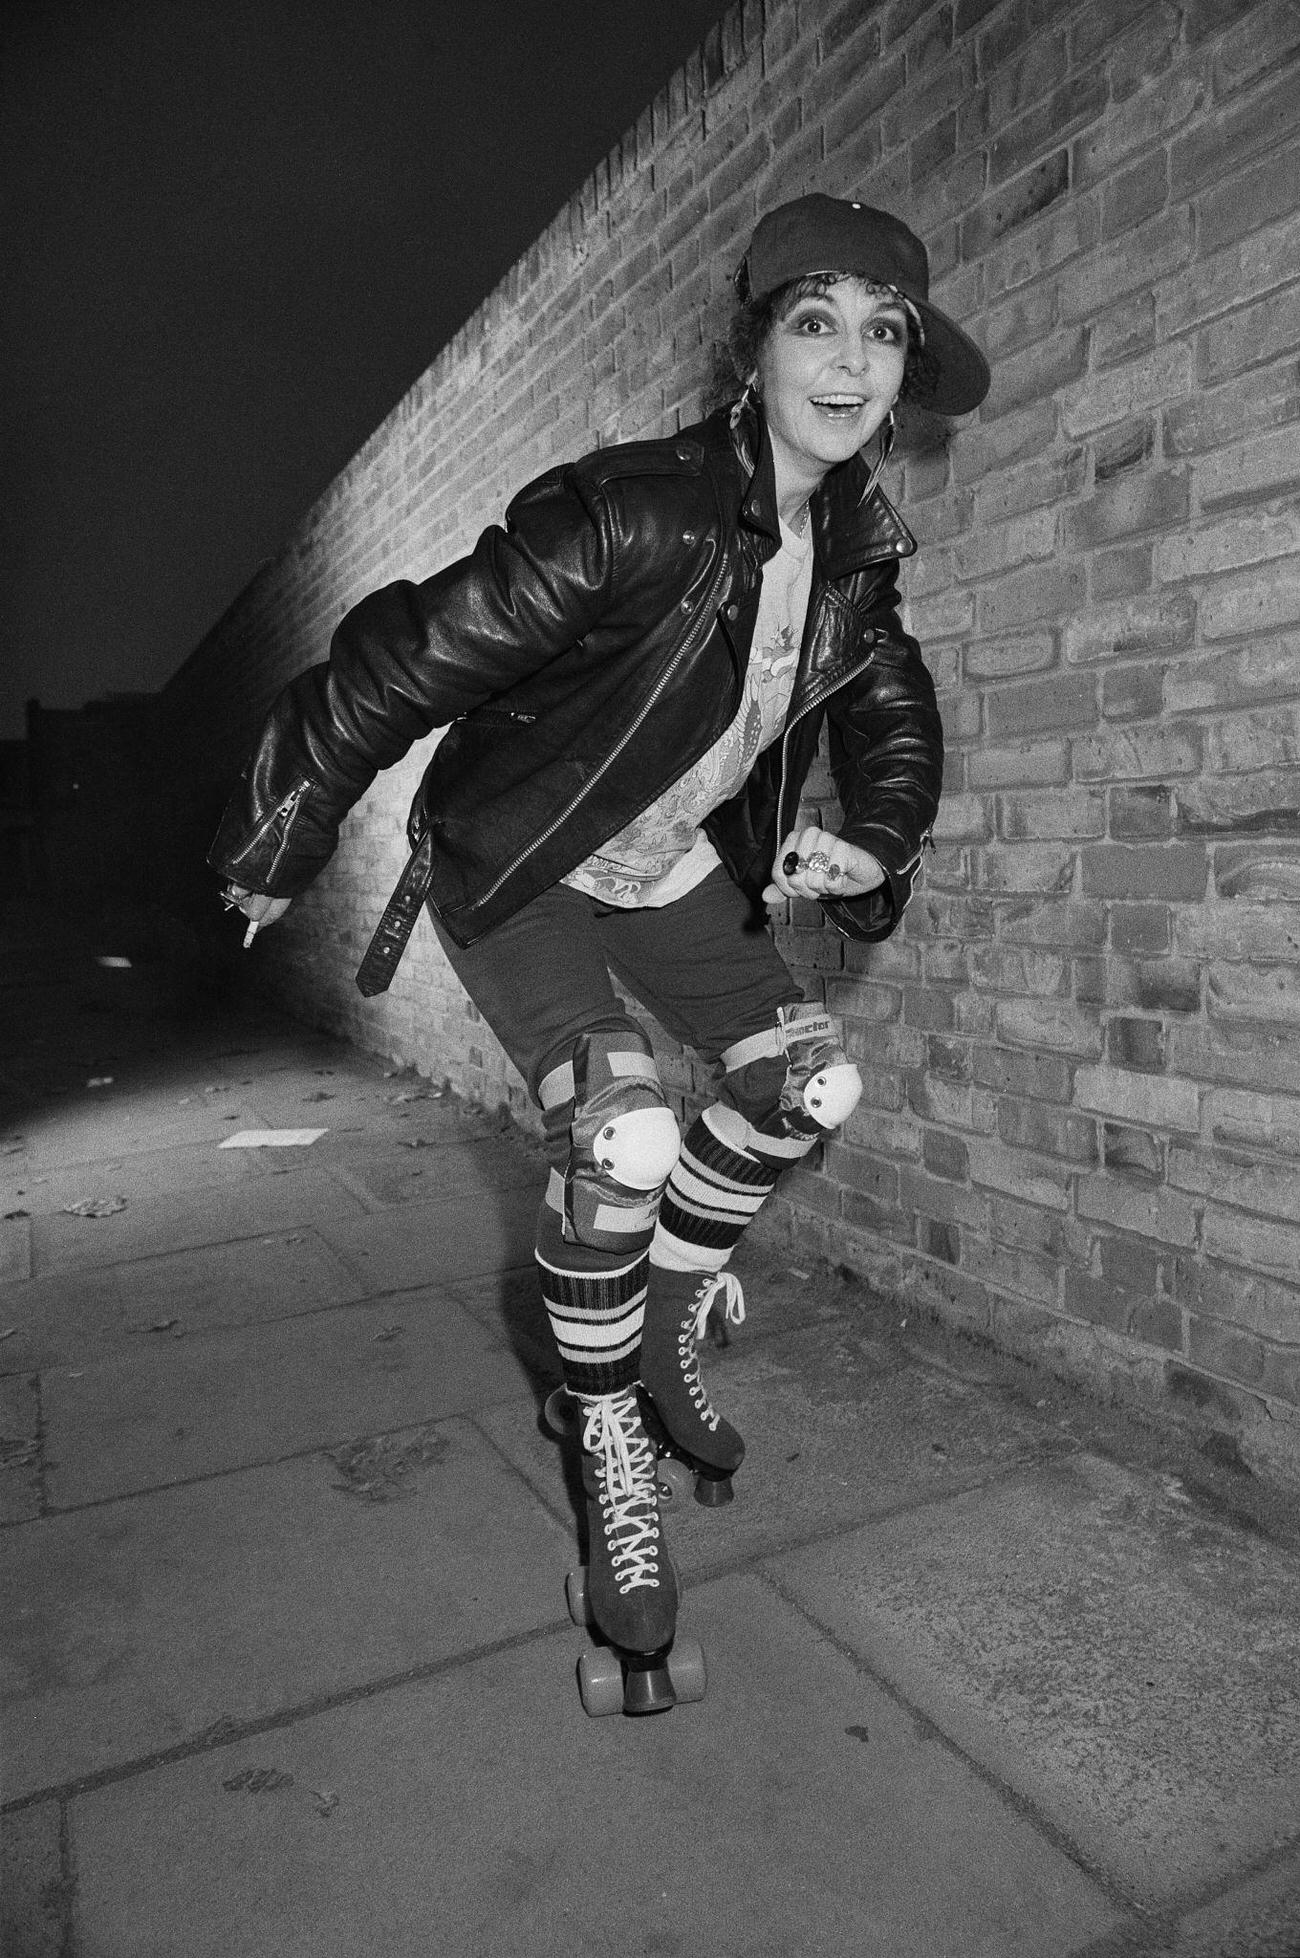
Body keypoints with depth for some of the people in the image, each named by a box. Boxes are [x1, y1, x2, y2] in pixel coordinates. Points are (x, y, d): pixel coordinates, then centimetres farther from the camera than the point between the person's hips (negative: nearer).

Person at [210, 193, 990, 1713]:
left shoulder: (857, 555, -5)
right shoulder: (633, 515, -28)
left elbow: (891, 715, 12)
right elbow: (401, 661, -25)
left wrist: (874, 845, -9)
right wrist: (276, 848, -16)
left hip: (671, 872, 7)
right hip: (513, 871, -6)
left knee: (811, 1086, -2)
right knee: (621, 1134, -25)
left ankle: (667, 1320, 23)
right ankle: (610, 1443, 2)